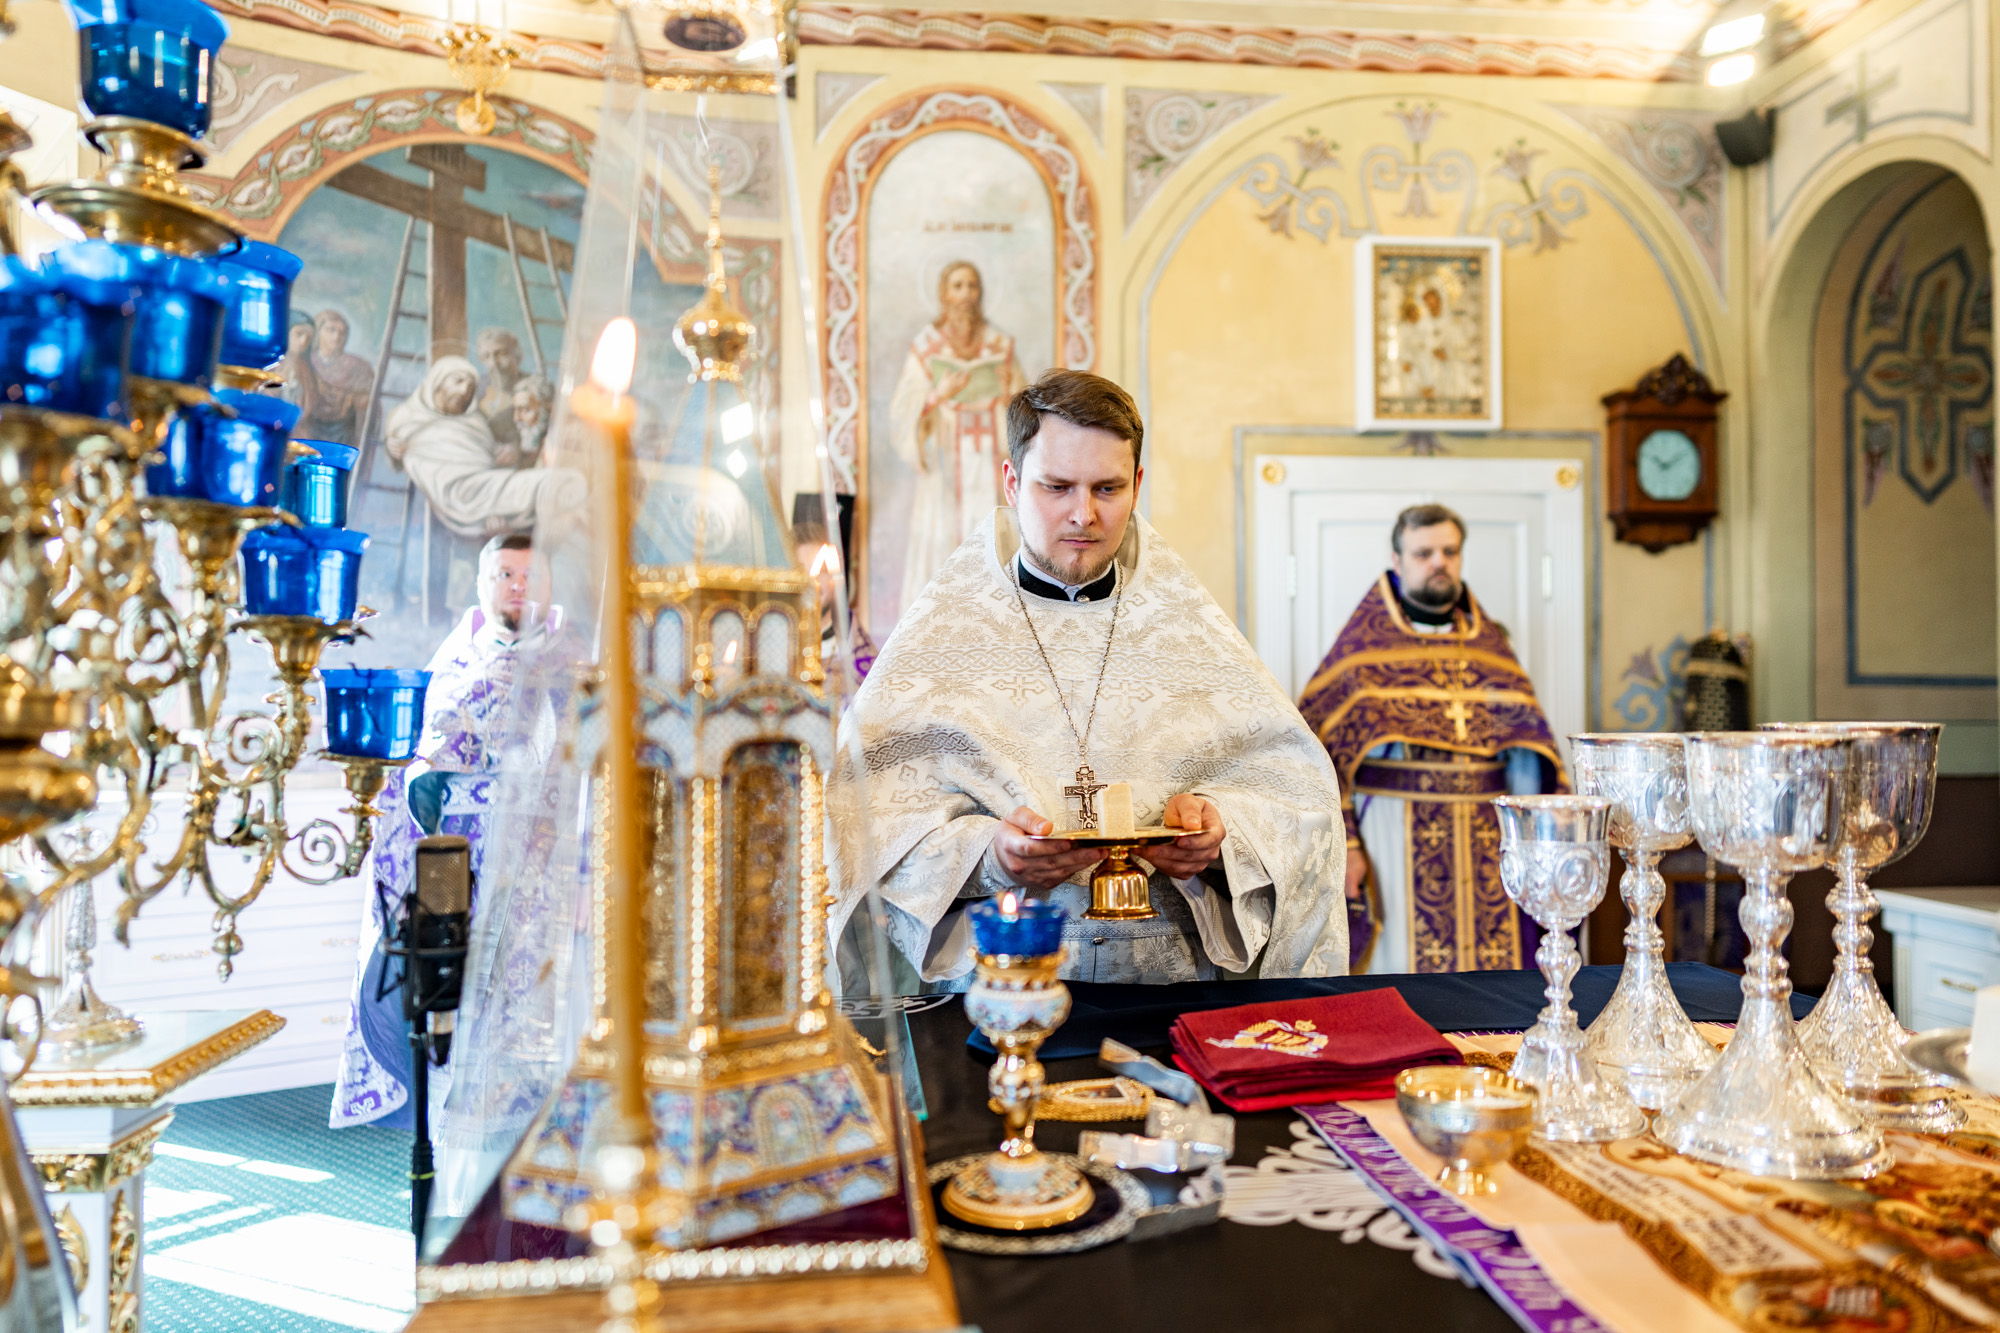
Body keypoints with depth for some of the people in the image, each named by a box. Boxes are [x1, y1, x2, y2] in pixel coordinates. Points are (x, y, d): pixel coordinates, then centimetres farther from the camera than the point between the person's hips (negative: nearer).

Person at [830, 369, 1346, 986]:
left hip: (1177, 972, 3)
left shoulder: (1190, 631, 13)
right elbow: (867, 813, -3)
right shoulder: (940, 635, 5)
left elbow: (1298, 788, 11)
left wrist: (1223, 830, -10)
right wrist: (986, 857, -20)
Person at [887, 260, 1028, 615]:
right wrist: (938, 396, -24)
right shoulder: (925, 349, 1)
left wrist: (1009, 394, -13)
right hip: (944, 464, -1)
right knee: (940, 550, -6)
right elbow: (904, 413, -7)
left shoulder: (1000, 347, 6)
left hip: (990, 465, 1)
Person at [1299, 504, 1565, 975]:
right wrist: (1342, 843, -13)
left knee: (1490, 966, 5)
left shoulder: (1489, 642, 13)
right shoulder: (1363, 644, 0)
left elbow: (1531, 742, 11)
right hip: (1397, 833, -4)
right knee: (1403, 965, -1)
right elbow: (1320, 746, -6)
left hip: (1485, 840, 4)